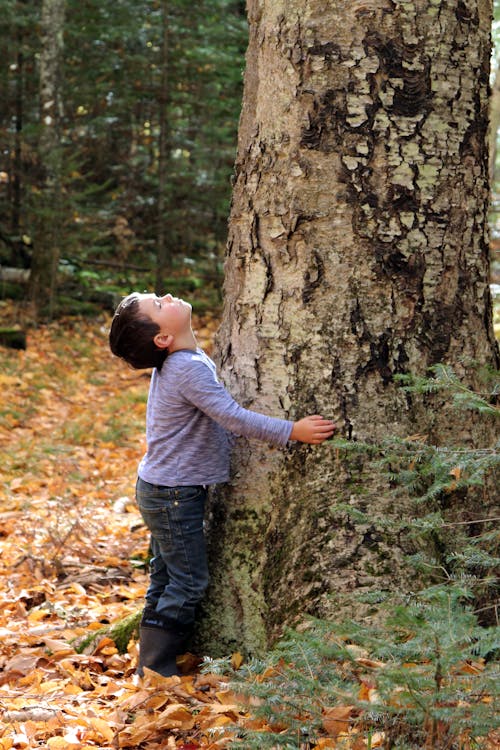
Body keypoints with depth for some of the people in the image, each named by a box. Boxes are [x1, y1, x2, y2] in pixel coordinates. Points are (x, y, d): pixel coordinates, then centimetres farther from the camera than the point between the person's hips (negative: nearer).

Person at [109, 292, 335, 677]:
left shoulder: (175, 363, 8)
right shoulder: (190, 369, -24)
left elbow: (219, 415, 22)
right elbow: (233, 417, -29)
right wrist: (291, 431, -26)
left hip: (162, 490, 10)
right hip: (174, 495, -10)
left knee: (167, 580, 17)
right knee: (189, 581, -2)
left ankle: (153, 667, 26)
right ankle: (155, 669, 5)